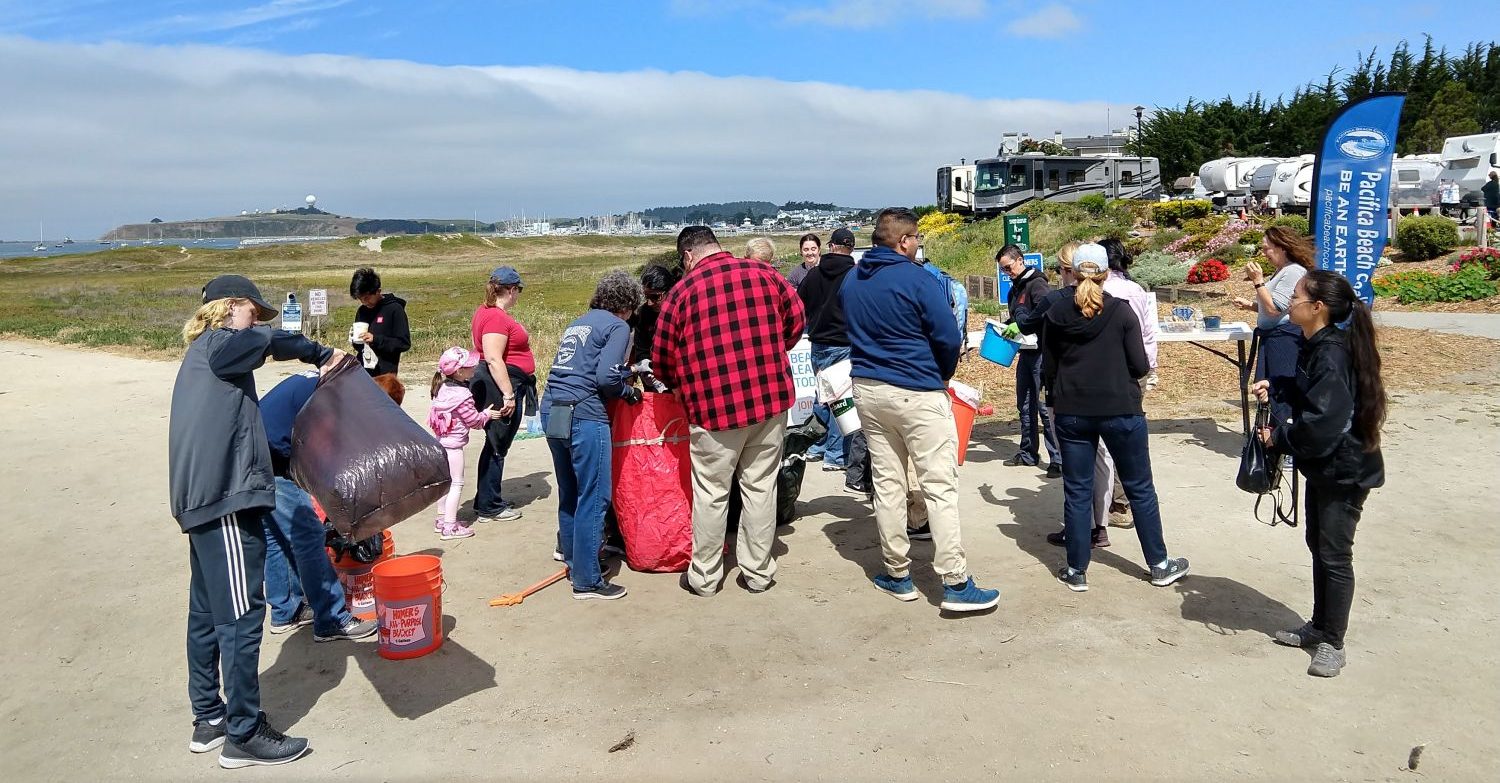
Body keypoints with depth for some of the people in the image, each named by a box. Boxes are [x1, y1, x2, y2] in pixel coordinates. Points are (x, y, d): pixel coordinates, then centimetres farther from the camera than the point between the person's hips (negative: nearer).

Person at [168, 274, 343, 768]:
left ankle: (209, 718, 26)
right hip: (226, 502, -11)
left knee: (207, 612, 16)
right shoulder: (218, 345, -6)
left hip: (205, 501, 11)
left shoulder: (201, 356, 21)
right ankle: (243, 735, 1)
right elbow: (272, 341, -26)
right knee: (241, 615, -6)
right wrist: (323, 355, -11)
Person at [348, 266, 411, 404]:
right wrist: (356, 341, -3)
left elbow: (404, 343, -10)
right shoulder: (362, 311, 11)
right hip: (362, 374, 6)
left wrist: (376, 339, -18)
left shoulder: (394, 309, -7)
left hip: (385, 376, -6)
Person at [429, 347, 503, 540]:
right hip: (454, 444, -9)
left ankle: (442, 519, 28)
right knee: (457, 484, -2)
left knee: (446, 481, 19)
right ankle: (450, 527, -1)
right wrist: (487, 414, 3)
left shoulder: (443, 387, 3)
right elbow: (474, 421, -14)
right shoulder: (462, 395, -22)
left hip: (441, 441, 9)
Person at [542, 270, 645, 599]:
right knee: (593, 498, -3)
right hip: (583, 415, -8)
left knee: (569, 492, 21)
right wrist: (629, 391, 5)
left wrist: (623, 377, 24)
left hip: (552, 411, 9)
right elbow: (606, 377, -14)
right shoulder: (617, 327, -1)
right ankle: (587, 581, 0)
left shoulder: (578, 323, 22)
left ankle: (570, 552, 35)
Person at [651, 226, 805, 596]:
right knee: (760, 487, 13)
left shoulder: (682, 291, -4)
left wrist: (679, 384, 21)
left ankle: (704, 576, 20)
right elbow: (796, 319, 10)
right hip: (771, 398, 3)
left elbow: (662, 358, 1)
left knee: (711, 493, 10)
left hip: (713, 406, -2)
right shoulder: (763, 273, 3)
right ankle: (758, 572, 21)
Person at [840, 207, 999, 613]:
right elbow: (949, 338, -13)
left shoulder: (850, 281, 7)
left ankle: (898, 575, 18)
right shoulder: (917, 279, -14)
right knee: (940, 487, -2)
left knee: (887, 482, 12)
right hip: (917, 394, -6)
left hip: (867, 390, 7)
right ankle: (955, 583, -1)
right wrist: (942, 376, 5)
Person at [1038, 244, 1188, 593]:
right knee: (1140, 488, 12)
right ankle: (1160, 565, 23)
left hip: (1071, 411, 2)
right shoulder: (1121, 311, -8)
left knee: (1077, 491, 9)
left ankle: (1076, 570, 14)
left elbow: (1050, 364, 5)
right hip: (1121, 409, -1)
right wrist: (1118, 372, 12)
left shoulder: (1056, 313, -2)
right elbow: (1140, 366, -7)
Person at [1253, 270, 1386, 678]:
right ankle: (1319, 625, 34)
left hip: (1344, 471, -10)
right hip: (1322, 467, 10)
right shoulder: (1317, 346, 5)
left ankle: (1332, 644, 15)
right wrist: (1275, 390, 2)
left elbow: (1322, 425, -30)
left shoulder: (1331, 355, -26)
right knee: (1318, 546, 19)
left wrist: (1278, 437, -16)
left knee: (1335, 555, 1)